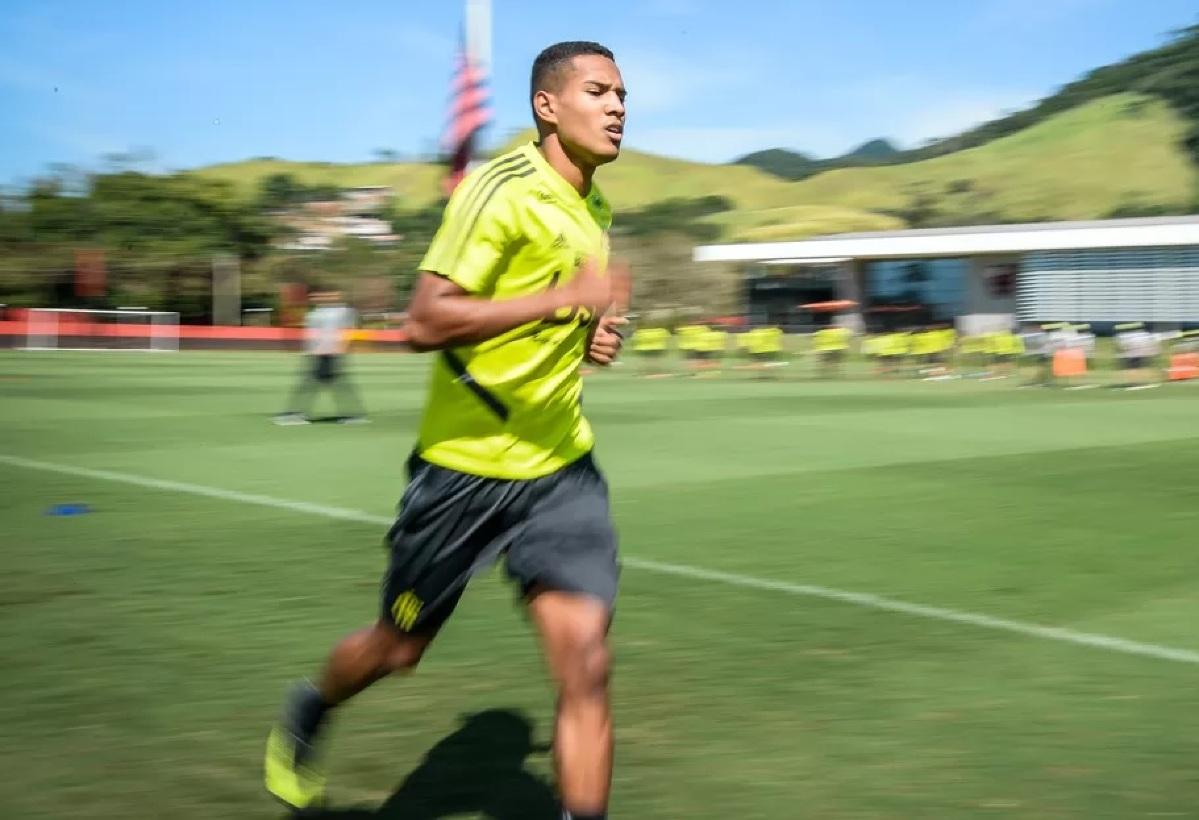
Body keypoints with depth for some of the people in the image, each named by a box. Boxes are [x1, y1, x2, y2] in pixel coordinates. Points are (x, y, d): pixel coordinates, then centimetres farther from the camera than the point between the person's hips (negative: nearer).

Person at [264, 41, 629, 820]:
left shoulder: (594, 209, 9)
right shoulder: (502, 191, -16)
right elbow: (425, 322, -26)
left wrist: (589, 335, 5)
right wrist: (564, 296, -31)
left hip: (561, 467, 5)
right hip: (465, 465, -5)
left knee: (586, 663, -10)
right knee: (399, 647, 14)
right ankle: (309, 711, 47)